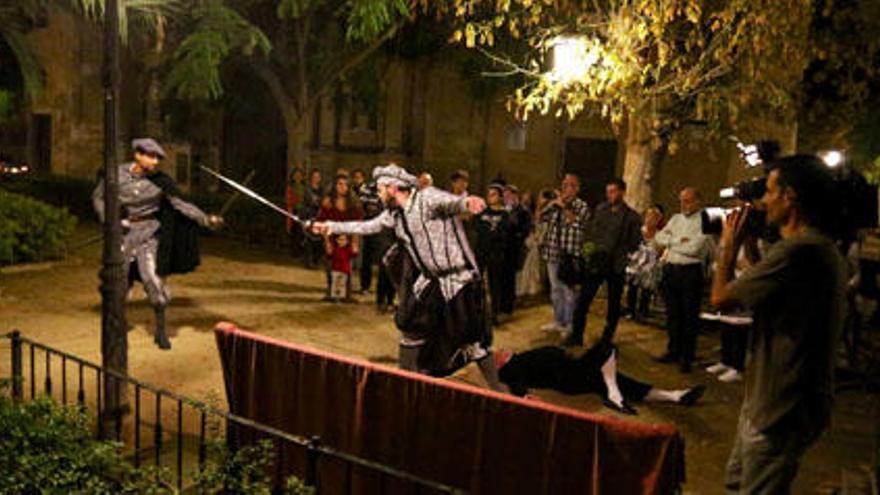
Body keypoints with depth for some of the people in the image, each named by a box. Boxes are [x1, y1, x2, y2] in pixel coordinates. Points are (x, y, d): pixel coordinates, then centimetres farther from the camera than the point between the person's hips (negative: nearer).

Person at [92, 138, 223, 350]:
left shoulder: (159, 181, -9)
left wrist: (206, 219, -23)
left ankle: (161, 330, -1)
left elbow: (180, 204, -12)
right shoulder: (117, 174, -8)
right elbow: (98, 197, 5)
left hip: (148, 232, -1)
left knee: (151, 276, -14)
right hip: (123, 232, 2)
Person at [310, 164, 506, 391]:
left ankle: (497, 391, 7)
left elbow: (452, 202, -37)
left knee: (470, 342, -7)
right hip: (430, 279, 8)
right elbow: (368, 226, 20)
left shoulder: (427, 198, -17)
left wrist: (467, 202, -61)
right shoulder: (395, 213, 8)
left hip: (459, 279, -8)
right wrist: (331, 227, 20)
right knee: (411, 328, 15)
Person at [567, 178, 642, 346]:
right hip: (597, 262, 2)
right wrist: (597, 247, -1)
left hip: (617, 266, -2)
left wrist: (620, 253, -9)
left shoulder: (632, 217, -2)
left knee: (614, 305, 7)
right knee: (583, 299, -4)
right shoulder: (600, 209, 8)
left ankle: (607, 339, 20)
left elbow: (635, 244, -2)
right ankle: (576, 336, 5)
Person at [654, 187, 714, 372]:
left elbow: (694, 248, -16)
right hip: (670, 270, 6)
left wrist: (671, 242, -3)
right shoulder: (676, 218, 16)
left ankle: (687, 358, 10)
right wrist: (679, 241, -8)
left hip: (690, 271, -6)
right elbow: (659, 238, 7)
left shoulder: (704, 221, -6)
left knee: (689, 316, 1)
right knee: (672, 314, 13)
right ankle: (673, 351, 25)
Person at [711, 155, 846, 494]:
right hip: (773, 401, 11)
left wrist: (729, 246, -5)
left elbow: (721, 298, -18)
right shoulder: (823, 248, 10)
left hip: (781, 409, -11)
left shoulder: (796, 251, -26)